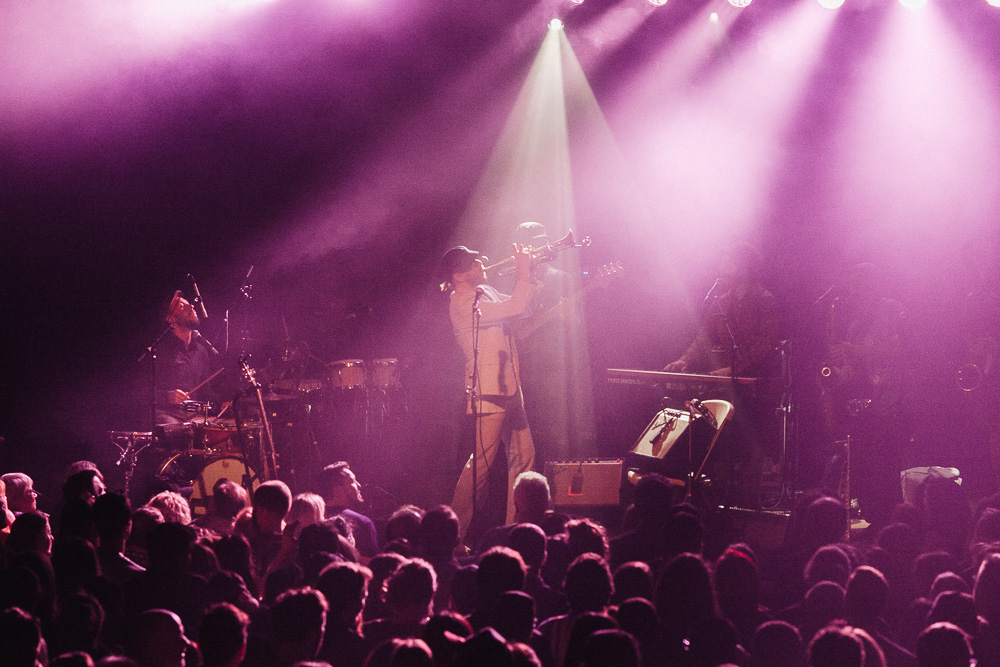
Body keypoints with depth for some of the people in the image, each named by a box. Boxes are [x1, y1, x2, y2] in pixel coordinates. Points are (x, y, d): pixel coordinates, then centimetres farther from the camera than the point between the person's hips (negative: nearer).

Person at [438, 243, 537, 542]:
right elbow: (514, 308, -21)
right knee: (482, 461, -9)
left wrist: (528, 271, 12)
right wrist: (524, 272, -11)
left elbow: (517, 305, 26)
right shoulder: (462, 302, -15)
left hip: (509, 388, 10)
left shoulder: (484, 292, 14)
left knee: (523, 455, 10)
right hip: (488, 392, -10)